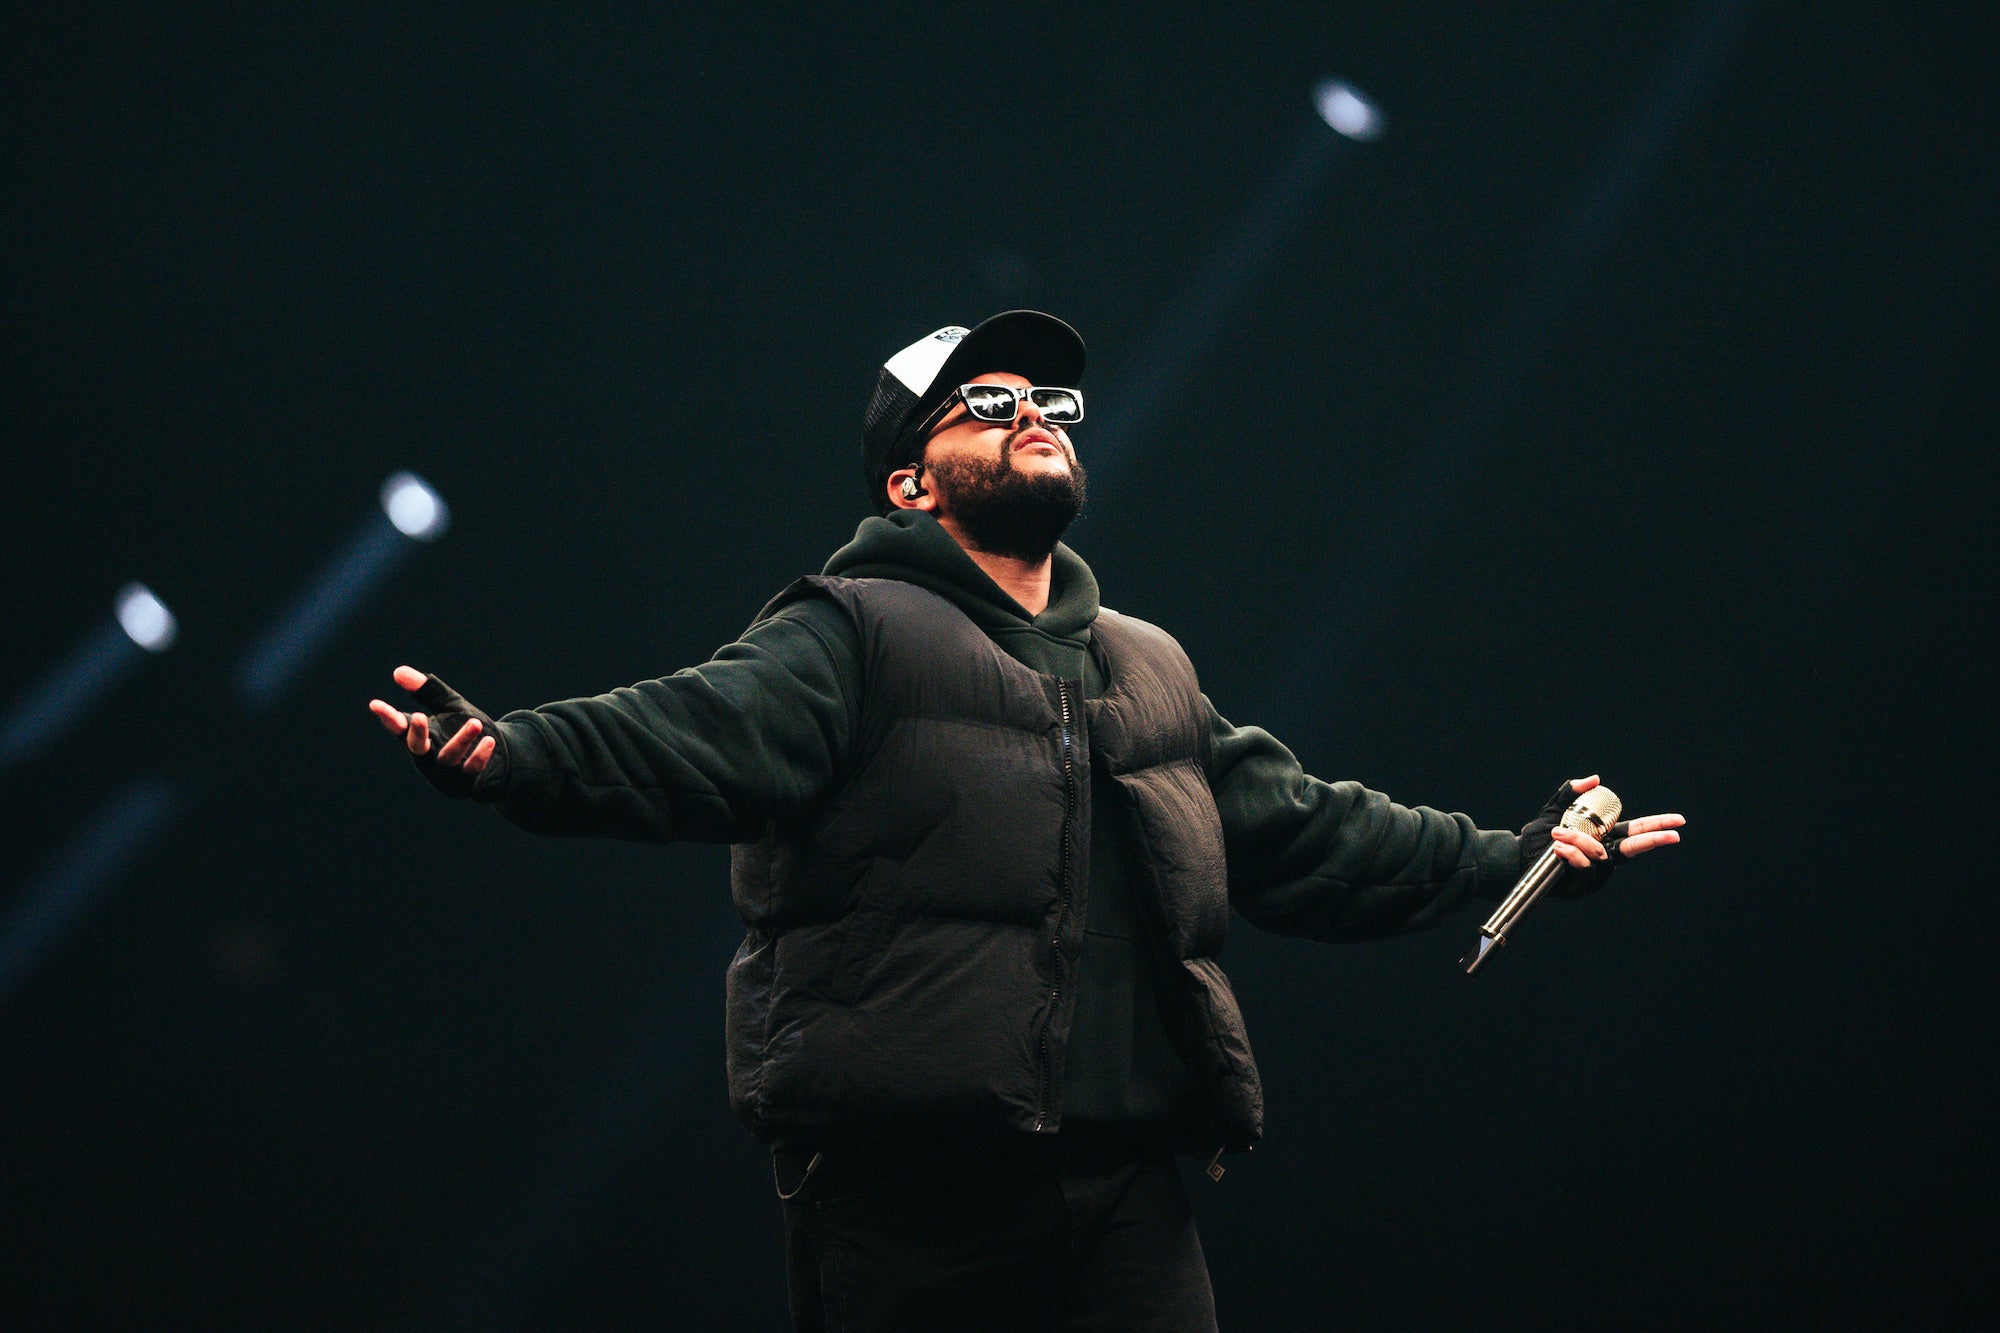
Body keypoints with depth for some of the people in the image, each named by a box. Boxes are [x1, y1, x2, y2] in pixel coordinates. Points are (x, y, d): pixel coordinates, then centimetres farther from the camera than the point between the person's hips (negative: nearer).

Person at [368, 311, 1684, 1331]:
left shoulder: (1152, 671, 25)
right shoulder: (858, 633, 3)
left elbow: (1302, 830, 30)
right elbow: (696, 734, -13)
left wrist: (1511, 856, 29)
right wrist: (511, 754, -31)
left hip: (1130, 1202, 6)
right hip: (910, 1207, -6)